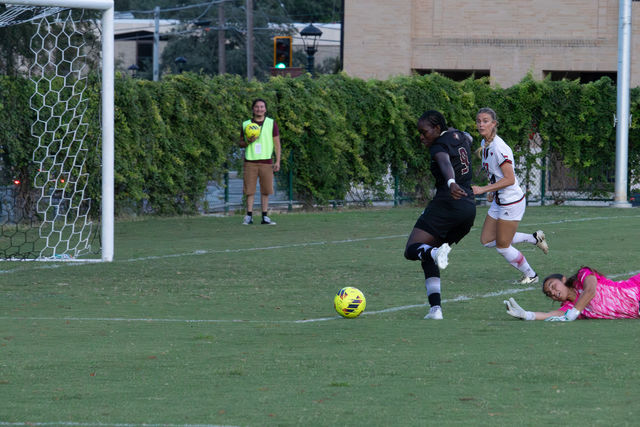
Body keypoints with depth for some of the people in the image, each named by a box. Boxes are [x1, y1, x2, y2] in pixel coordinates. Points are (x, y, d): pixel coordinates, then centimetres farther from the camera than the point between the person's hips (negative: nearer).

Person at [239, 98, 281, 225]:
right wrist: (248, 141, -9)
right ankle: (249, 216, 2)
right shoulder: (246, 124, 9)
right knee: (249, 190, -3)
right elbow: (241, 143, 15)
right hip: (250, 161, 0)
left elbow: (277, 143, 7)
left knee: (265, 190, 1)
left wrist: (278, 161, -1)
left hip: (266, 161, 0)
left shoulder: (271, 123, 6)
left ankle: (265, 217, 5)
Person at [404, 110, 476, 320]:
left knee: (411, 250, -11)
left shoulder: (439, 146, -8)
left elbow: (446, 164, -31)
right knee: (427, 257, 15)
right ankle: (435, 308, -1)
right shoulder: (458, 136, 17)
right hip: (469, 208, 8)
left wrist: (451, 183, -50)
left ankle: (436, 253, -44)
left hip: (447, 203, -8)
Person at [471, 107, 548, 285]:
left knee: (502, 247, 0)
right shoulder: (484, 144, 6)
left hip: (511, 202, -9)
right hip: (499, 201, 10)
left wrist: (483, 189, -27)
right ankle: (534, 238, 22)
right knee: (487, 240, 12)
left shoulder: (499, 148, -23)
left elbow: (509, 179, -26)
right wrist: (492, 192, 13)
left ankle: (530, 275, 21)